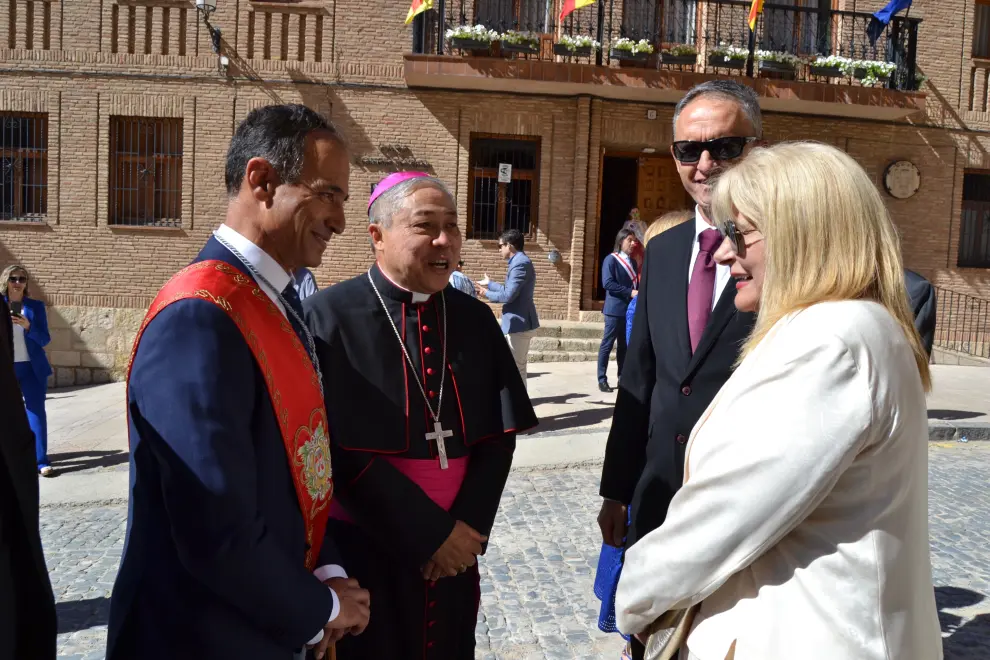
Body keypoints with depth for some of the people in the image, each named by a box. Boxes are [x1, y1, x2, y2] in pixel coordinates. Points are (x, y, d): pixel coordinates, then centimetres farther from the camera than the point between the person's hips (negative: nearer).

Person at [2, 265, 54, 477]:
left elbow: (44, 339, -4)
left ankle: (41, 461, -5)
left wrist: (27, 326, -19)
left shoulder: (36, 306, 1)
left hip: (32, 368, -1)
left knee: (36, 411, -4)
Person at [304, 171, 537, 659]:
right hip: (362, 551, -4)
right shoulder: (330, 317, -12)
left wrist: (470, 526, -9)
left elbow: (499, 434, 3)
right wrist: (430, 534, -14)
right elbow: (343, 448, -16)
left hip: (455, 549, 5)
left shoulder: (475, 320, 3)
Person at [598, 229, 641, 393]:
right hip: (615, 309, -6)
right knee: (607, 344, -1)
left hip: (630, 309, 6)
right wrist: (630, 292, -19)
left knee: (625, 345, 10)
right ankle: (602, 380, 4)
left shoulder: (632, 262, 16)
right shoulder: (611, 259, -5)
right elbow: (607, 283, -15)